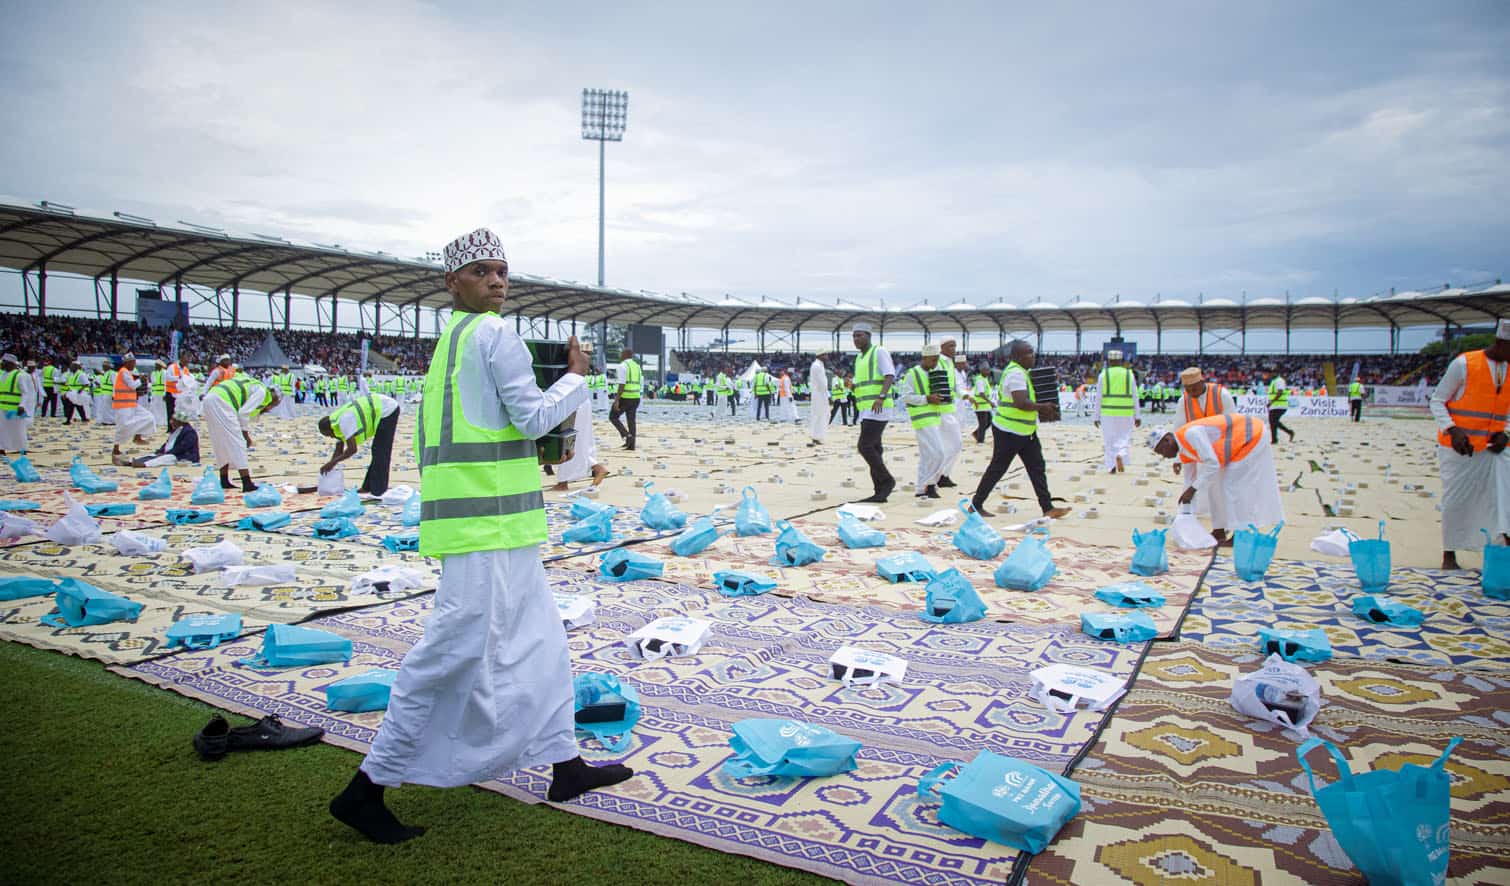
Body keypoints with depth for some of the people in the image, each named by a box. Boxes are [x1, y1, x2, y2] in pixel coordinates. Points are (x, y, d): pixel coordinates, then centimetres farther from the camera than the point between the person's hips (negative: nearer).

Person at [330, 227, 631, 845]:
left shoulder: (449, 340, 19)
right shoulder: (495, 333, -10)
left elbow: (429, 433, 20)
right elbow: (534, 417, -13)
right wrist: (575, 377, 1)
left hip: (497, 523, 10)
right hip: (488, 518, -10)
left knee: (538, 636, 14)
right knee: (455, 650, -6)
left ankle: (565, 765, 23)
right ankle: (368, 787, 4)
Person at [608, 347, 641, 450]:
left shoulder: (623, 365, -11)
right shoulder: (637, 366, 13)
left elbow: (622, 384, -18)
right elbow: (641, 382, 15)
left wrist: (617, 400, -19)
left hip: (624, 397, -7)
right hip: (635, 397, 7)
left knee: (613, 417, 7)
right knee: (631, 420, 9)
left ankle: (626, 435, -9)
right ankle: (631, 445, 7)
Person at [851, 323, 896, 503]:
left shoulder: (879, 352, -5)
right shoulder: (860, 358, 21)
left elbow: (890, 376, -16)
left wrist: (881, 397, -29)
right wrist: (851, 386, 9)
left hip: (878, 409, -9)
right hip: (866, 410, 9)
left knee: (865, 446, -15)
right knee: (874, 449, 6)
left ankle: (886, 480, -3)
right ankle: (880, 492, 7)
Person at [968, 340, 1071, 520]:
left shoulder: (1021, 372, 14)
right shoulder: (1016, 373, -20)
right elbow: (1021, 403, -29)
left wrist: (1042, 411, 9)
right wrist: (1043, 407, -17)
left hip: (1025, 431, 10)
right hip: (1009, 431, -10)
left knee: (1037, 468, 5)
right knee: (997, 469, 0)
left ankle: (1047, 508, 6)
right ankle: (976, 505, 11)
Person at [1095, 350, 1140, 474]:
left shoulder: (1103, 375, 0)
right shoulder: (1129, 374, 4)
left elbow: (1099, 397, -1)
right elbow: (1134, 397, 4)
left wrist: (1097, 416, 4)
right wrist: (1137, 416, 7)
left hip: (1108, 412, -1)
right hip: (1126, 413, 1)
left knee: (1109, 440, 8)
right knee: (1123, 438, 11)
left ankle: (1111, 466, 7)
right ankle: (1120, 455, -16)